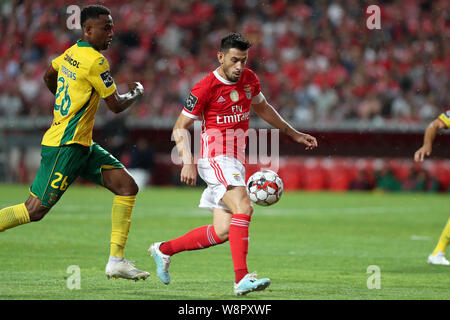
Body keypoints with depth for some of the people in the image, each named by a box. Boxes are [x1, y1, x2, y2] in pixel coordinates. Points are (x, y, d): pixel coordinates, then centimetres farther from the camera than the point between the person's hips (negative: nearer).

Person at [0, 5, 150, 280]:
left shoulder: (71, 53, 11)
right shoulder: (95, 61, -17)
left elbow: (49, 77, 30)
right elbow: (116, 105, -11)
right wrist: (137, 93, 8)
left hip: (82, 145, 10)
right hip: (64, 146, -10)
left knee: (127, 186, 1)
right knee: (35, 210, -9)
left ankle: (116, 261, 0)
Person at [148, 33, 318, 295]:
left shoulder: (249, 79, 9)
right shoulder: (206, 88, -10)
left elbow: (262, 108, 28)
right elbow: (180, 127, -6)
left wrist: (294, 134, 29)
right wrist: (188, 162, -19)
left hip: (236, 161, 7)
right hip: (216, 158, -7)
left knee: (223, 232, 2)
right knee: (243, 207, -29)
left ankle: (164, 249, 19)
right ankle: (242, 278, -36)